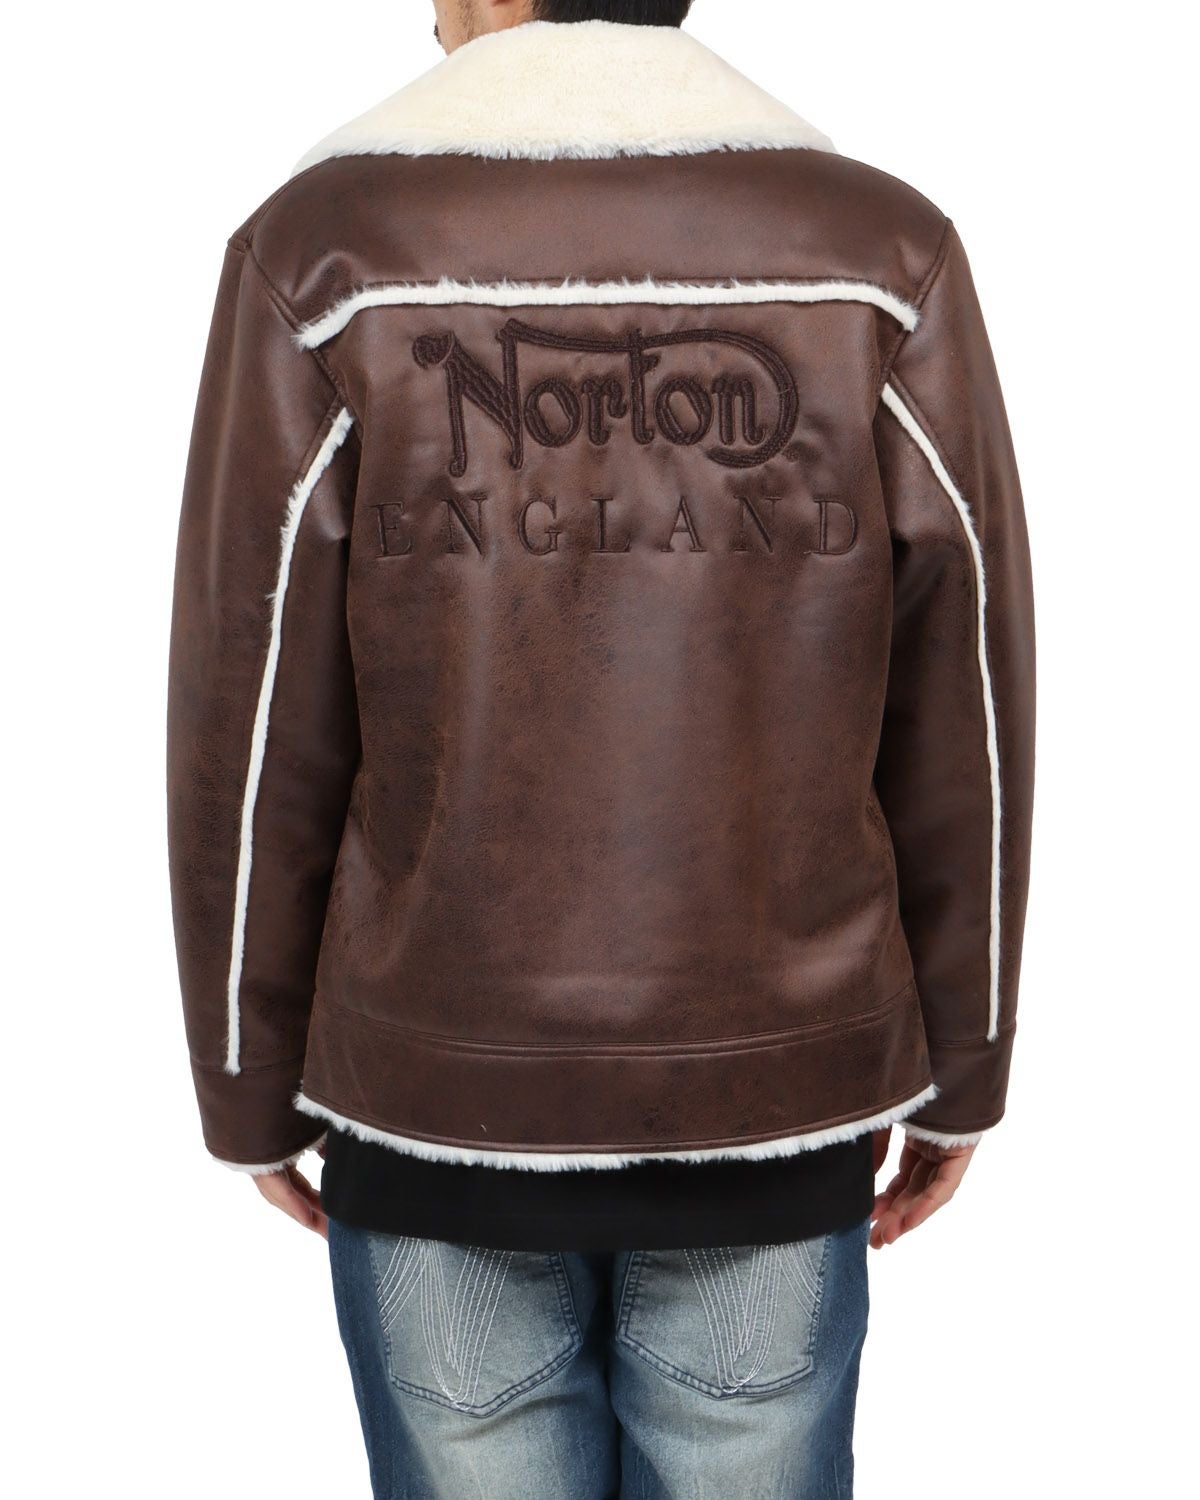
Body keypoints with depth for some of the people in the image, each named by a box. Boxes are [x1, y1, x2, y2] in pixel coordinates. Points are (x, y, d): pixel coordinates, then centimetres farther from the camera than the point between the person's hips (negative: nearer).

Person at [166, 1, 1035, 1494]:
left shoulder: (324, 253, -10)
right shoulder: (882, 256, -6)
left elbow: (252, 738, -8)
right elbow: (960, 723, -3)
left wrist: (250, 1092, 6)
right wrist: (960, 1072, 9)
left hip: (438, 1105, 0)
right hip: (777, 1107, 1)